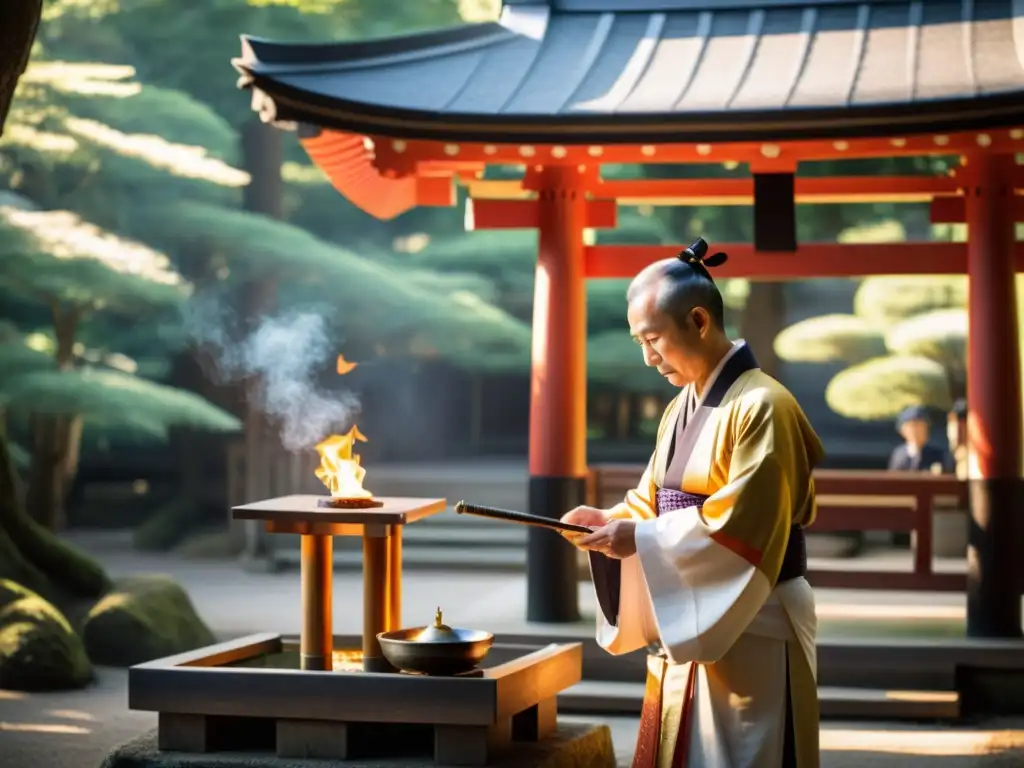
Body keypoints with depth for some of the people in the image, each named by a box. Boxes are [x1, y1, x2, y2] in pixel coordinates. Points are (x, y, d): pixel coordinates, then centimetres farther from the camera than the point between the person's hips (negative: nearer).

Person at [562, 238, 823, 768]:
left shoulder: (761, 407, -16)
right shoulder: (679, 411, 12)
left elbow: (740, 528, -21)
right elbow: (657, 502, 17)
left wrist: (642, 539, -20)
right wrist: (612, 522, -3)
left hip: (749, 632, -8)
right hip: (684, 627, 8)